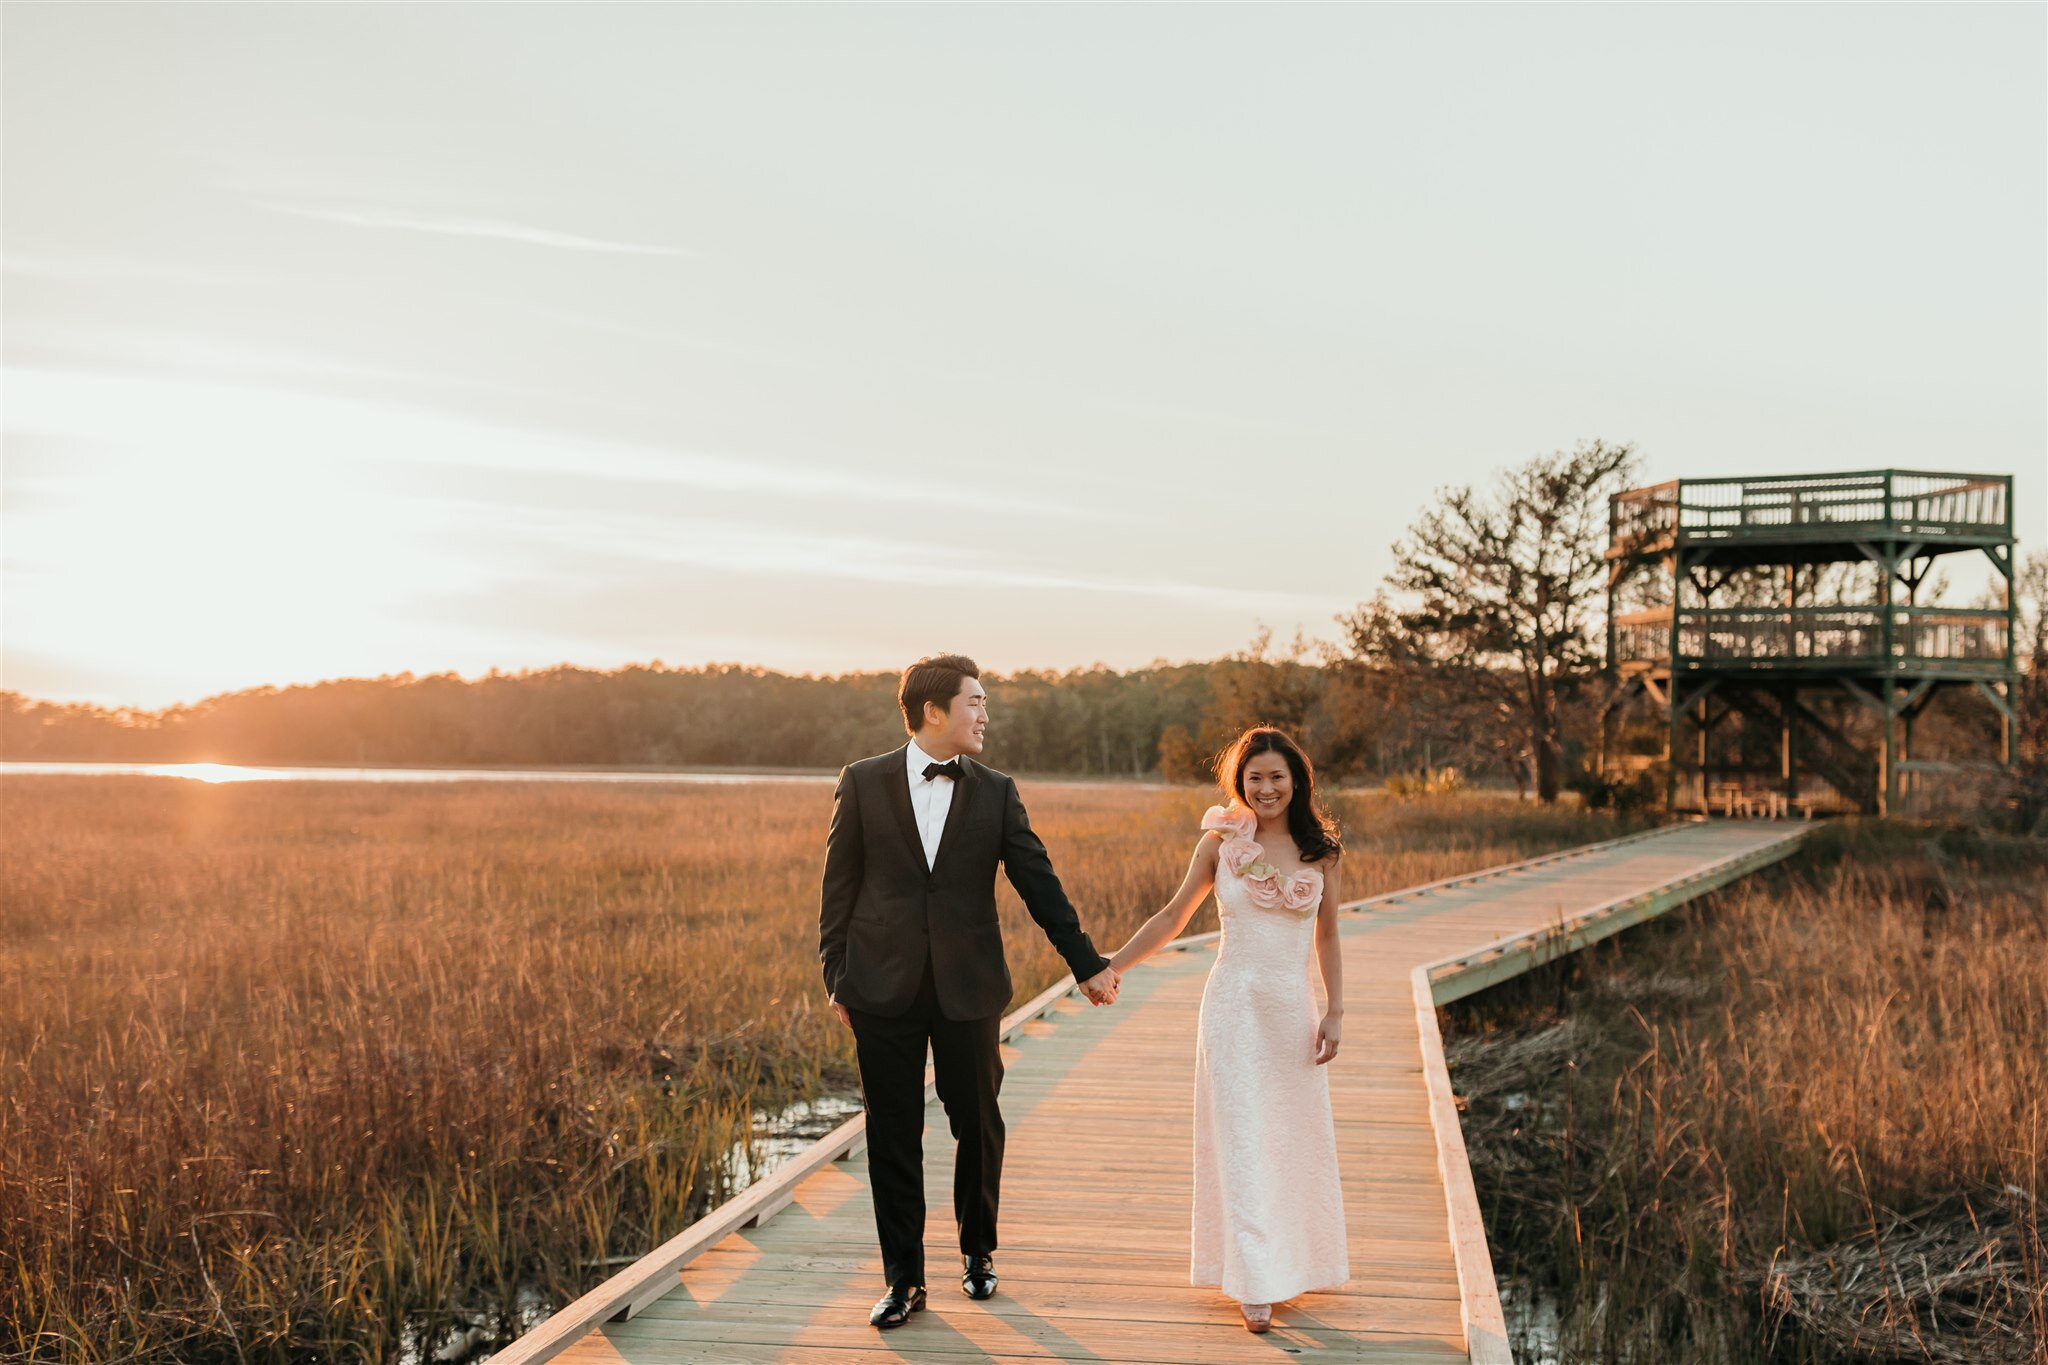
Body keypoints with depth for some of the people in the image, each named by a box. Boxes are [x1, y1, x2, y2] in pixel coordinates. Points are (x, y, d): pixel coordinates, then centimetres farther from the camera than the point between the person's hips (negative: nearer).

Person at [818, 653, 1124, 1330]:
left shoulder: (996, 792, 3)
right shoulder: (863, 782, 0)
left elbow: (1038, 882, 5)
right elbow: (839, 885, 3)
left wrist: (1087, 964, 2)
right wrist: (836, 978, 1)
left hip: (969, 988, 1)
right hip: (884, 988, -1)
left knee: (978, 1126, 10)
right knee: (893, 1136, 5)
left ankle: (977, 1251, 33)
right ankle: (904, 1278, 17)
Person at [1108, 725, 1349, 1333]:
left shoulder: (1320, 850, 3)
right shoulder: (1221, 841, -2)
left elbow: (1327, 938, 9)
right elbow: (1173, 917, 6)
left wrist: (1335, 1012, 2)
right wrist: (1113, 964, 3)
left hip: (1295, 1008, 2)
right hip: (1235, 1006, -2)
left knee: (1297, 1138, 10)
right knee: (1241, 1139, -2)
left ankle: (1296, 1260, 30)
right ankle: (1254, 1282, 3)